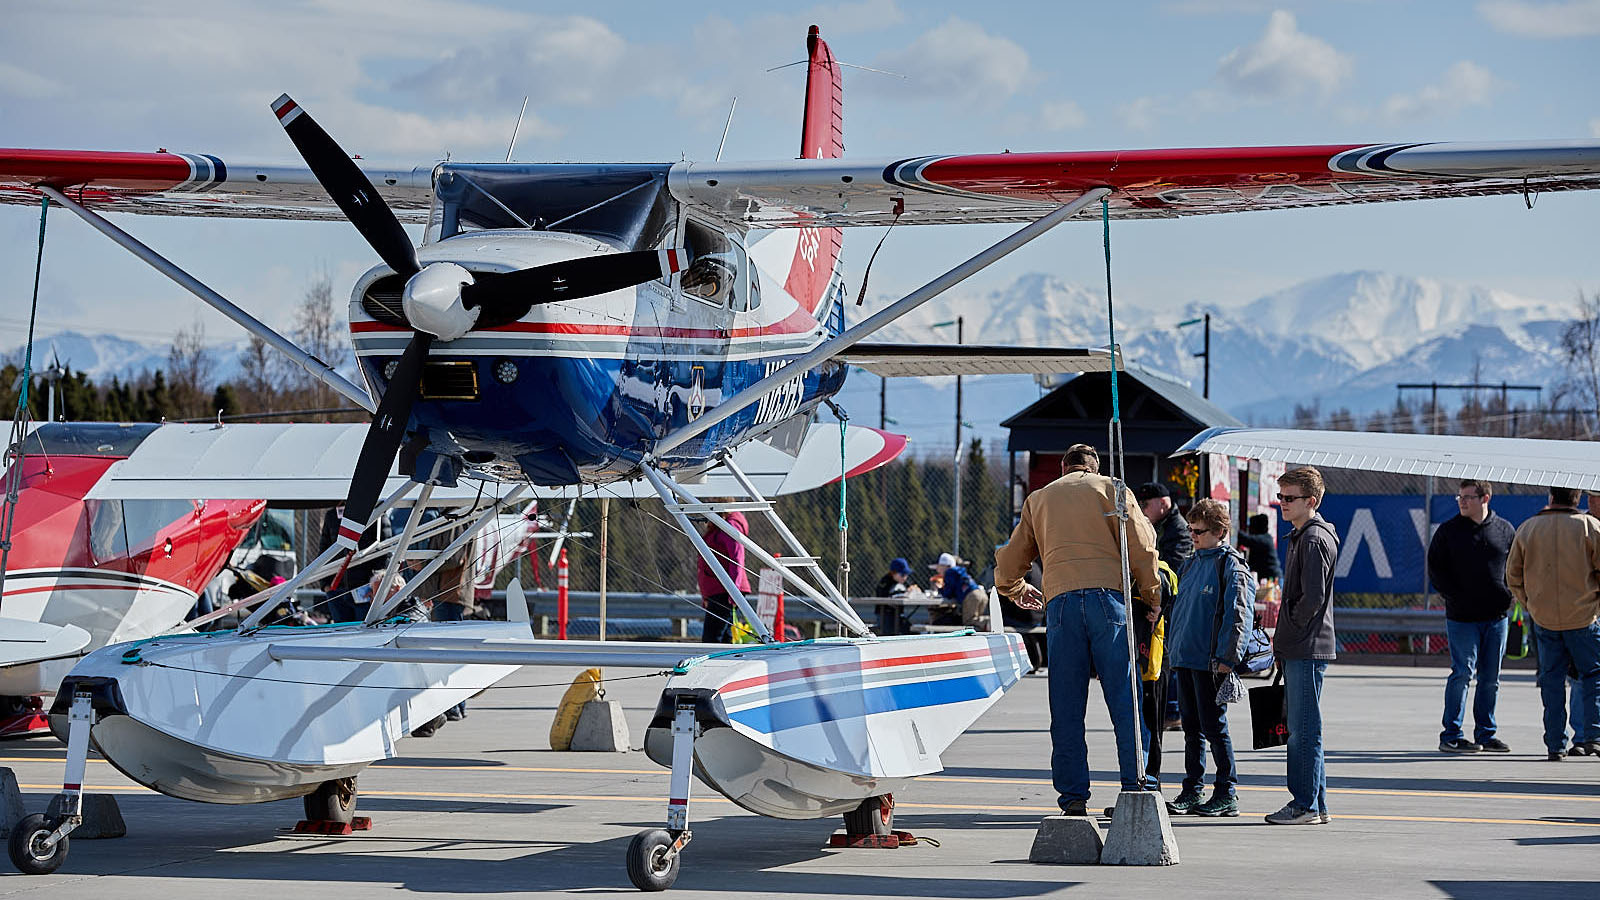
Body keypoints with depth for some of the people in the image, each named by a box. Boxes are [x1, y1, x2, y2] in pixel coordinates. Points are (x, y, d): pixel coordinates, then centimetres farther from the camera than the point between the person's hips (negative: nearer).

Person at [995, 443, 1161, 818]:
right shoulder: (1112, 490, 14)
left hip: (1060, 601, 2)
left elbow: (1009, 561, 28)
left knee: (1066, 707, 3)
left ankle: (1073, 796, 0)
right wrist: (1151, 594, 16)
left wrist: (1016, 590, 49)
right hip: (1107, 596, -2)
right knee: (1124, 699, 0)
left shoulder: (1038, 499, 23)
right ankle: (1135, 784, -5)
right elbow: (1141, 547, 4)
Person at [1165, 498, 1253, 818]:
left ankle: (1227, 794, 4)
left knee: (1214, 726, -3)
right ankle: (1192, 790, 17)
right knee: (1192, 727, 11)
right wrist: (1173, 647, 17)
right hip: (1185, 658, 8)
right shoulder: (1191, 563, 16)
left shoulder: (1231, 566, -8)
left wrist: (1227, 659, -18)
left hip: (1210, 662, -8)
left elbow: (1238, 615, -14)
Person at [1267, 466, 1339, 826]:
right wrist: (1284, 641, 16)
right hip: (1299, 650, 10)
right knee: (1301, 728, 13)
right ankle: (1315, 804, 17)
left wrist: (1292, 629, -8)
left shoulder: (1314, 540, -13)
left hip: (1307, 650, -10)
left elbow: (1312, 598, -21)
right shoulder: (1301, 537, 18)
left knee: (1304, 729, -7)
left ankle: (1305, 805, -4)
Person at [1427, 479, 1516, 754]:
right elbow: (1435, 570, 1)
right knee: (1462, 672, -8)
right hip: (1462, 617, -3)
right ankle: (1451, 736, -1)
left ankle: (1486, 734, 17)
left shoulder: (1505, 530, 7)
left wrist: (1509, 595, -1)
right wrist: (1457, 597, -9)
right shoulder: (1448, 531, 0)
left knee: (1491, 677, 7)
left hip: (1496, 617, 3)